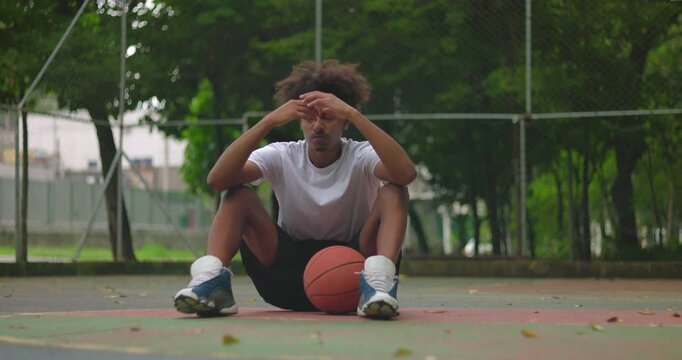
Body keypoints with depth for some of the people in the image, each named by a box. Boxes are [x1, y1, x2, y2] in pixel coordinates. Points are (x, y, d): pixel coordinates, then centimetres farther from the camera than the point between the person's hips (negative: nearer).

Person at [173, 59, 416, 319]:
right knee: (238, 195, -15)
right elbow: (216, 180, -22)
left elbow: (406, 173, -33)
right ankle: (212, 280, -34)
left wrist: (354, 115, -38)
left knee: (392, 191, -22)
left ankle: (378, 283, -43)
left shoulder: (361, 157, -8)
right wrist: (268, 122, -30)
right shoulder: (282, 157, -4)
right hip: (291, 271, 1)